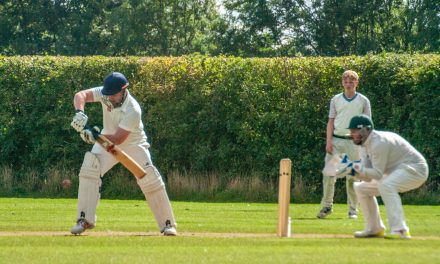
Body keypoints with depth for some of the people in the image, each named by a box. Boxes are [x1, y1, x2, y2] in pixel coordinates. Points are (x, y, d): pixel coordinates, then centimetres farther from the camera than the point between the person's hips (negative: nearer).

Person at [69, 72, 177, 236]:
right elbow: (81, 95, -25)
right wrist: (79, 112, -45)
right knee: (88, 169, -18)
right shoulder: (105, 94, -19)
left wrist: (96, 136, -47)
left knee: (150, 179, -14)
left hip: (133, 144, -4)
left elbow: (118, 139, -33)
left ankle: (167, 224, -1)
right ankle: (85, 220, -14)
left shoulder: (133, 111, -32)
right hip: (107, 141, 4)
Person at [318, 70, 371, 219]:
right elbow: (331, 121, 7)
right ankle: (327, 206, 3)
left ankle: (353, 209, 7)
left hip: (354, 141, -1)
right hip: (336, 140, 1)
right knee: (328, 172, -6)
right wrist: (328, 141, -4)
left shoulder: (363, 101, 5)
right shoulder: (336, 100, 9)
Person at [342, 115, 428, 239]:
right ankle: (375, 229, 17)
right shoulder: (365, 145, 6)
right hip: (396, 173, 11)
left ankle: (400, 230, -40)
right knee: (361, 188, 12)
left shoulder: (379, 143, -23)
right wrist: (354, 170, -16)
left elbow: (378, 174, -24)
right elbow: (368, 177, 1)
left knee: (386, 185, -37)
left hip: (415, 169, -11)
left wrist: (359, 169, -30)